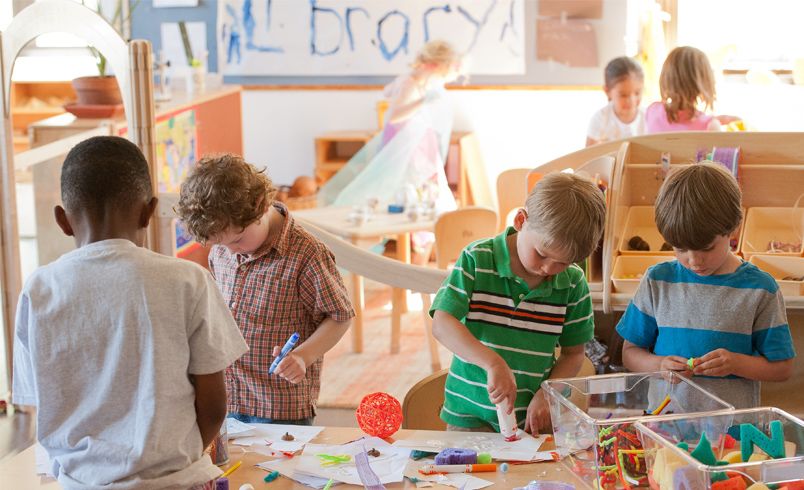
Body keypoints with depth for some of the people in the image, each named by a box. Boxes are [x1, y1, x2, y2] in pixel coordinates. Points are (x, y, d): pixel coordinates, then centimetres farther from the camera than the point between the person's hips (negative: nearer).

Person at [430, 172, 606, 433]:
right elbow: (442, 323, -17)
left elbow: (574, 353, 8)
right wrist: (493, 363, -31)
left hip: (531, 415, 2)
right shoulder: (477, 260, -8)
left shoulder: (573, 284, -1)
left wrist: (546, 395, -10)